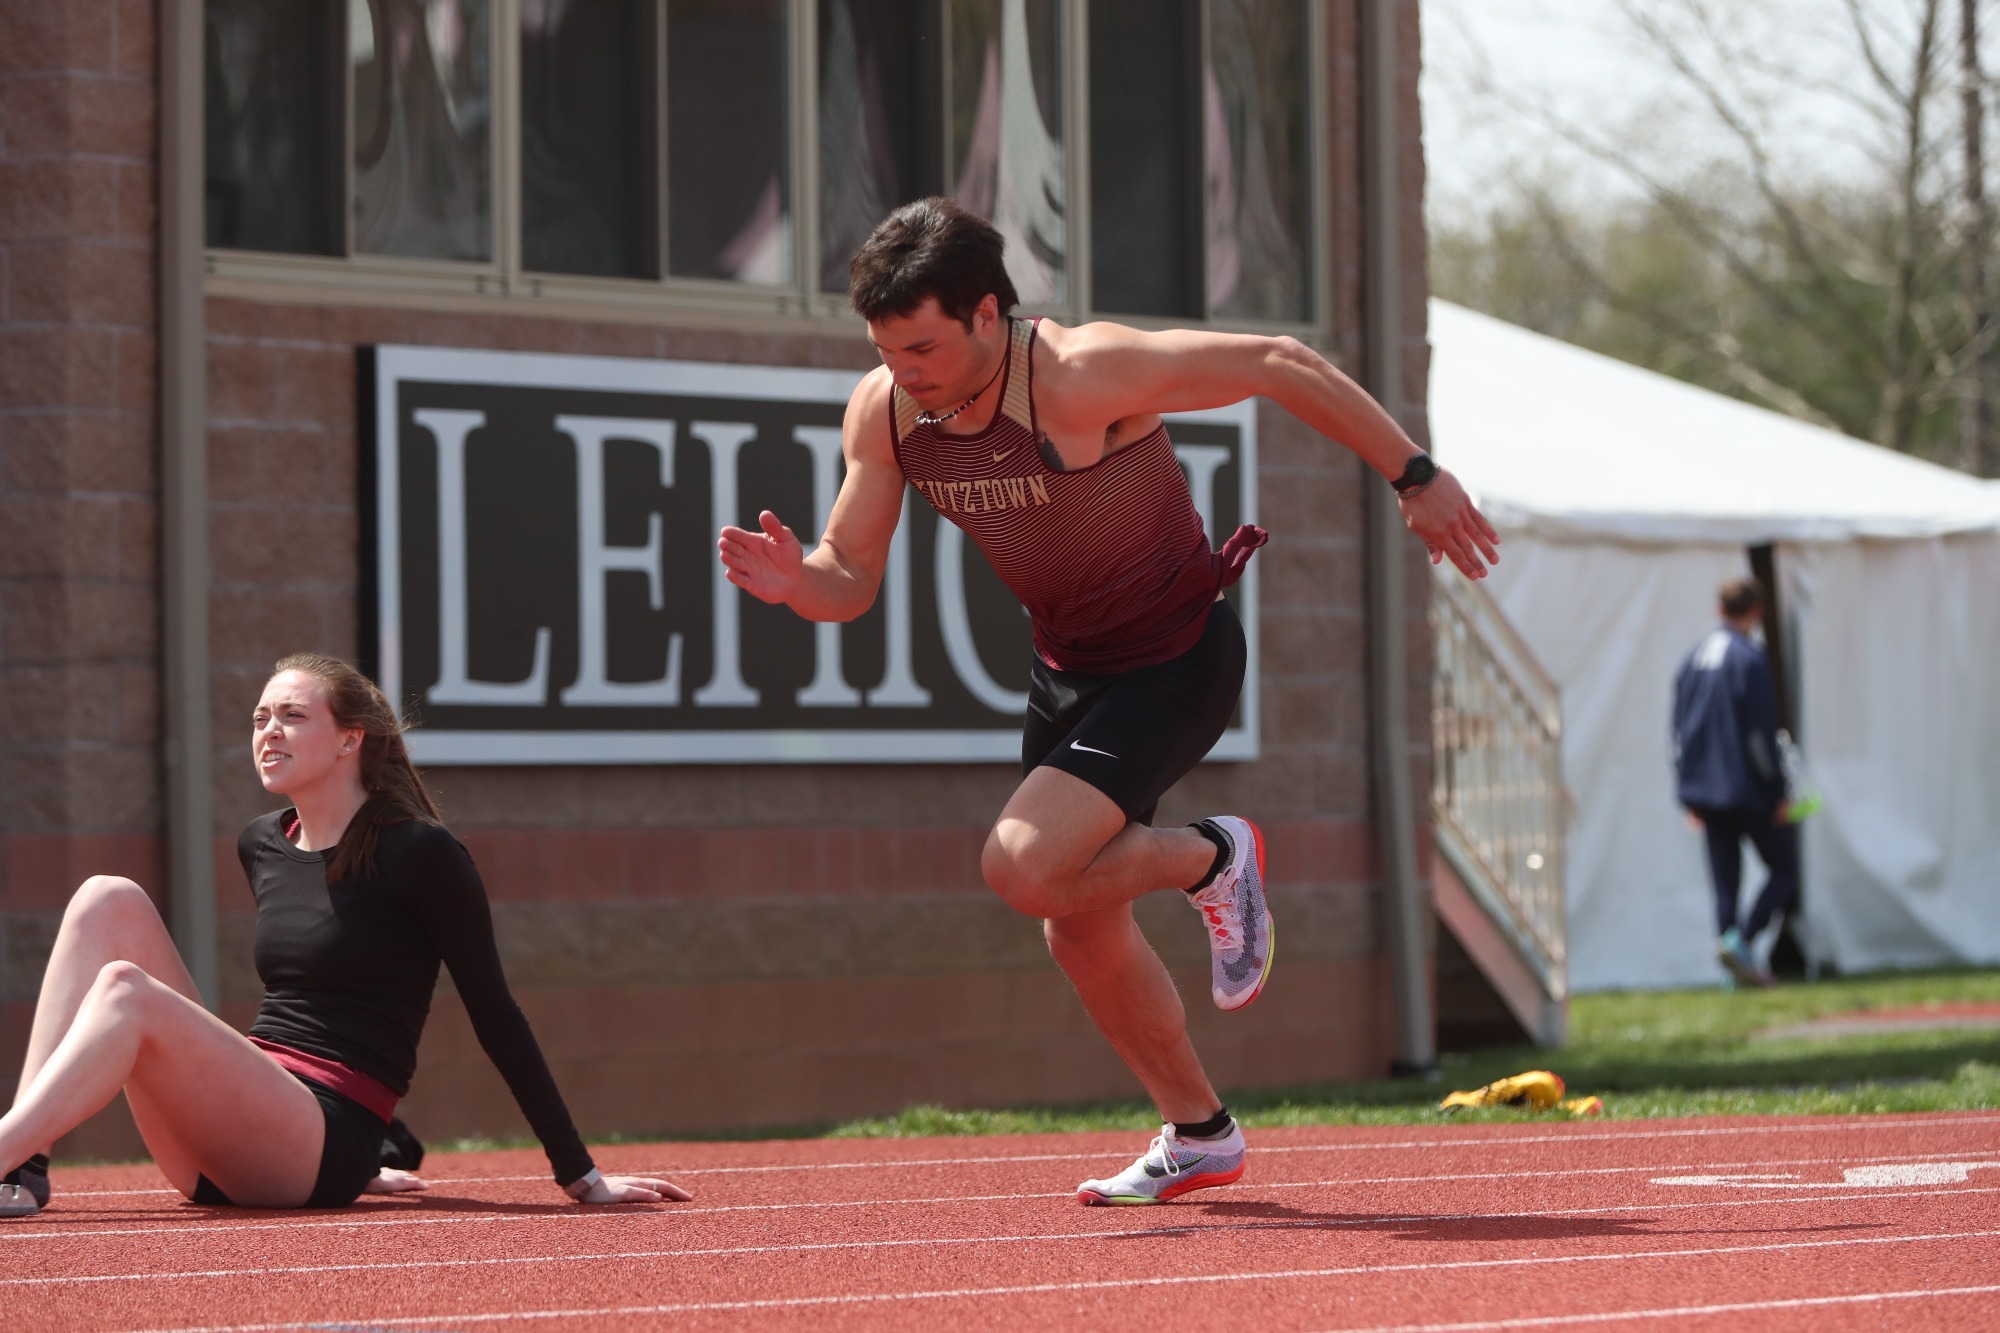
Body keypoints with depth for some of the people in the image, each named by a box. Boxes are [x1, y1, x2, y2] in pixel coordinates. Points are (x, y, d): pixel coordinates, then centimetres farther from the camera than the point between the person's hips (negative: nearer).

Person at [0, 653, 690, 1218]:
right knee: (109, 900, -8)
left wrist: (580, 1174, -3)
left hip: (325, 1143, -7)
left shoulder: (419, 854, -6)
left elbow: (495, 1015, -3)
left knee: (128, 991, -28)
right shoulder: (262, 847, 16)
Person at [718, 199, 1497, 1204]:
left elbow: (1285, 366, -22)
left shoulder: (1085, 376, -30)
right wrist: (797, 580, -28)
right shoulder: (881, 413, -11)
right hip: (1065, 668, 7)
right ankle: (1198, 1135, 31)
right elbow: (851, 576, -3)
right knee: (1079, 930, 12)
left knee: (1025, 867, -23)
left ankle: (1214, 860, 4)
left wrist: (1416, 479, -16)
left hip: (1175, 662, -7)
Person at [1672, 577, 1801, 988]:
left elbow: (1679, 730, 14)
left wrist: (1689, 793, 19)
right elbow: (1760, 732, -14)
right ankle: (1742, 940, -15)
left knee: (1724, 879, 10)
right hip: (1747, 787, -6)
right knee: (1784, 869, 3)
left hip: (1703, 789, 6)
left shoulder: (1693, 659, 10)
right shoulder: (1750, 658, -11)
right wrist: (1779, 791, -8)